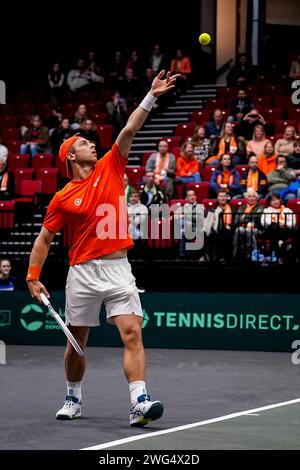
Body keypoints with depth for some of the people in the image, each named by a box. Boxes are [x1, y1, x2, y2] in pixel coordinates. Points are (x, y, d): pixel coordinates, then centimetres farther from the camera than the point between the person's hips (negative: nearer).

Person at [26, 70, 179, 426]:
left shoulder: (110, 168, 7)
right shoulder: (63, 198, 2)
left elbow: (129, 130, -2)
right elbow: (44, 238, 7)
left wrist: (151, 96, -11)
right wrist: (33, 277, 0)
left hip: (118, 269, 1)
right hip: (82, 273, 0)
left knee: (132, 333, -14)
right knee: (77, 342, 9)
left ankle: (139, 403, -22)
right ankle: (73, 399, 30)